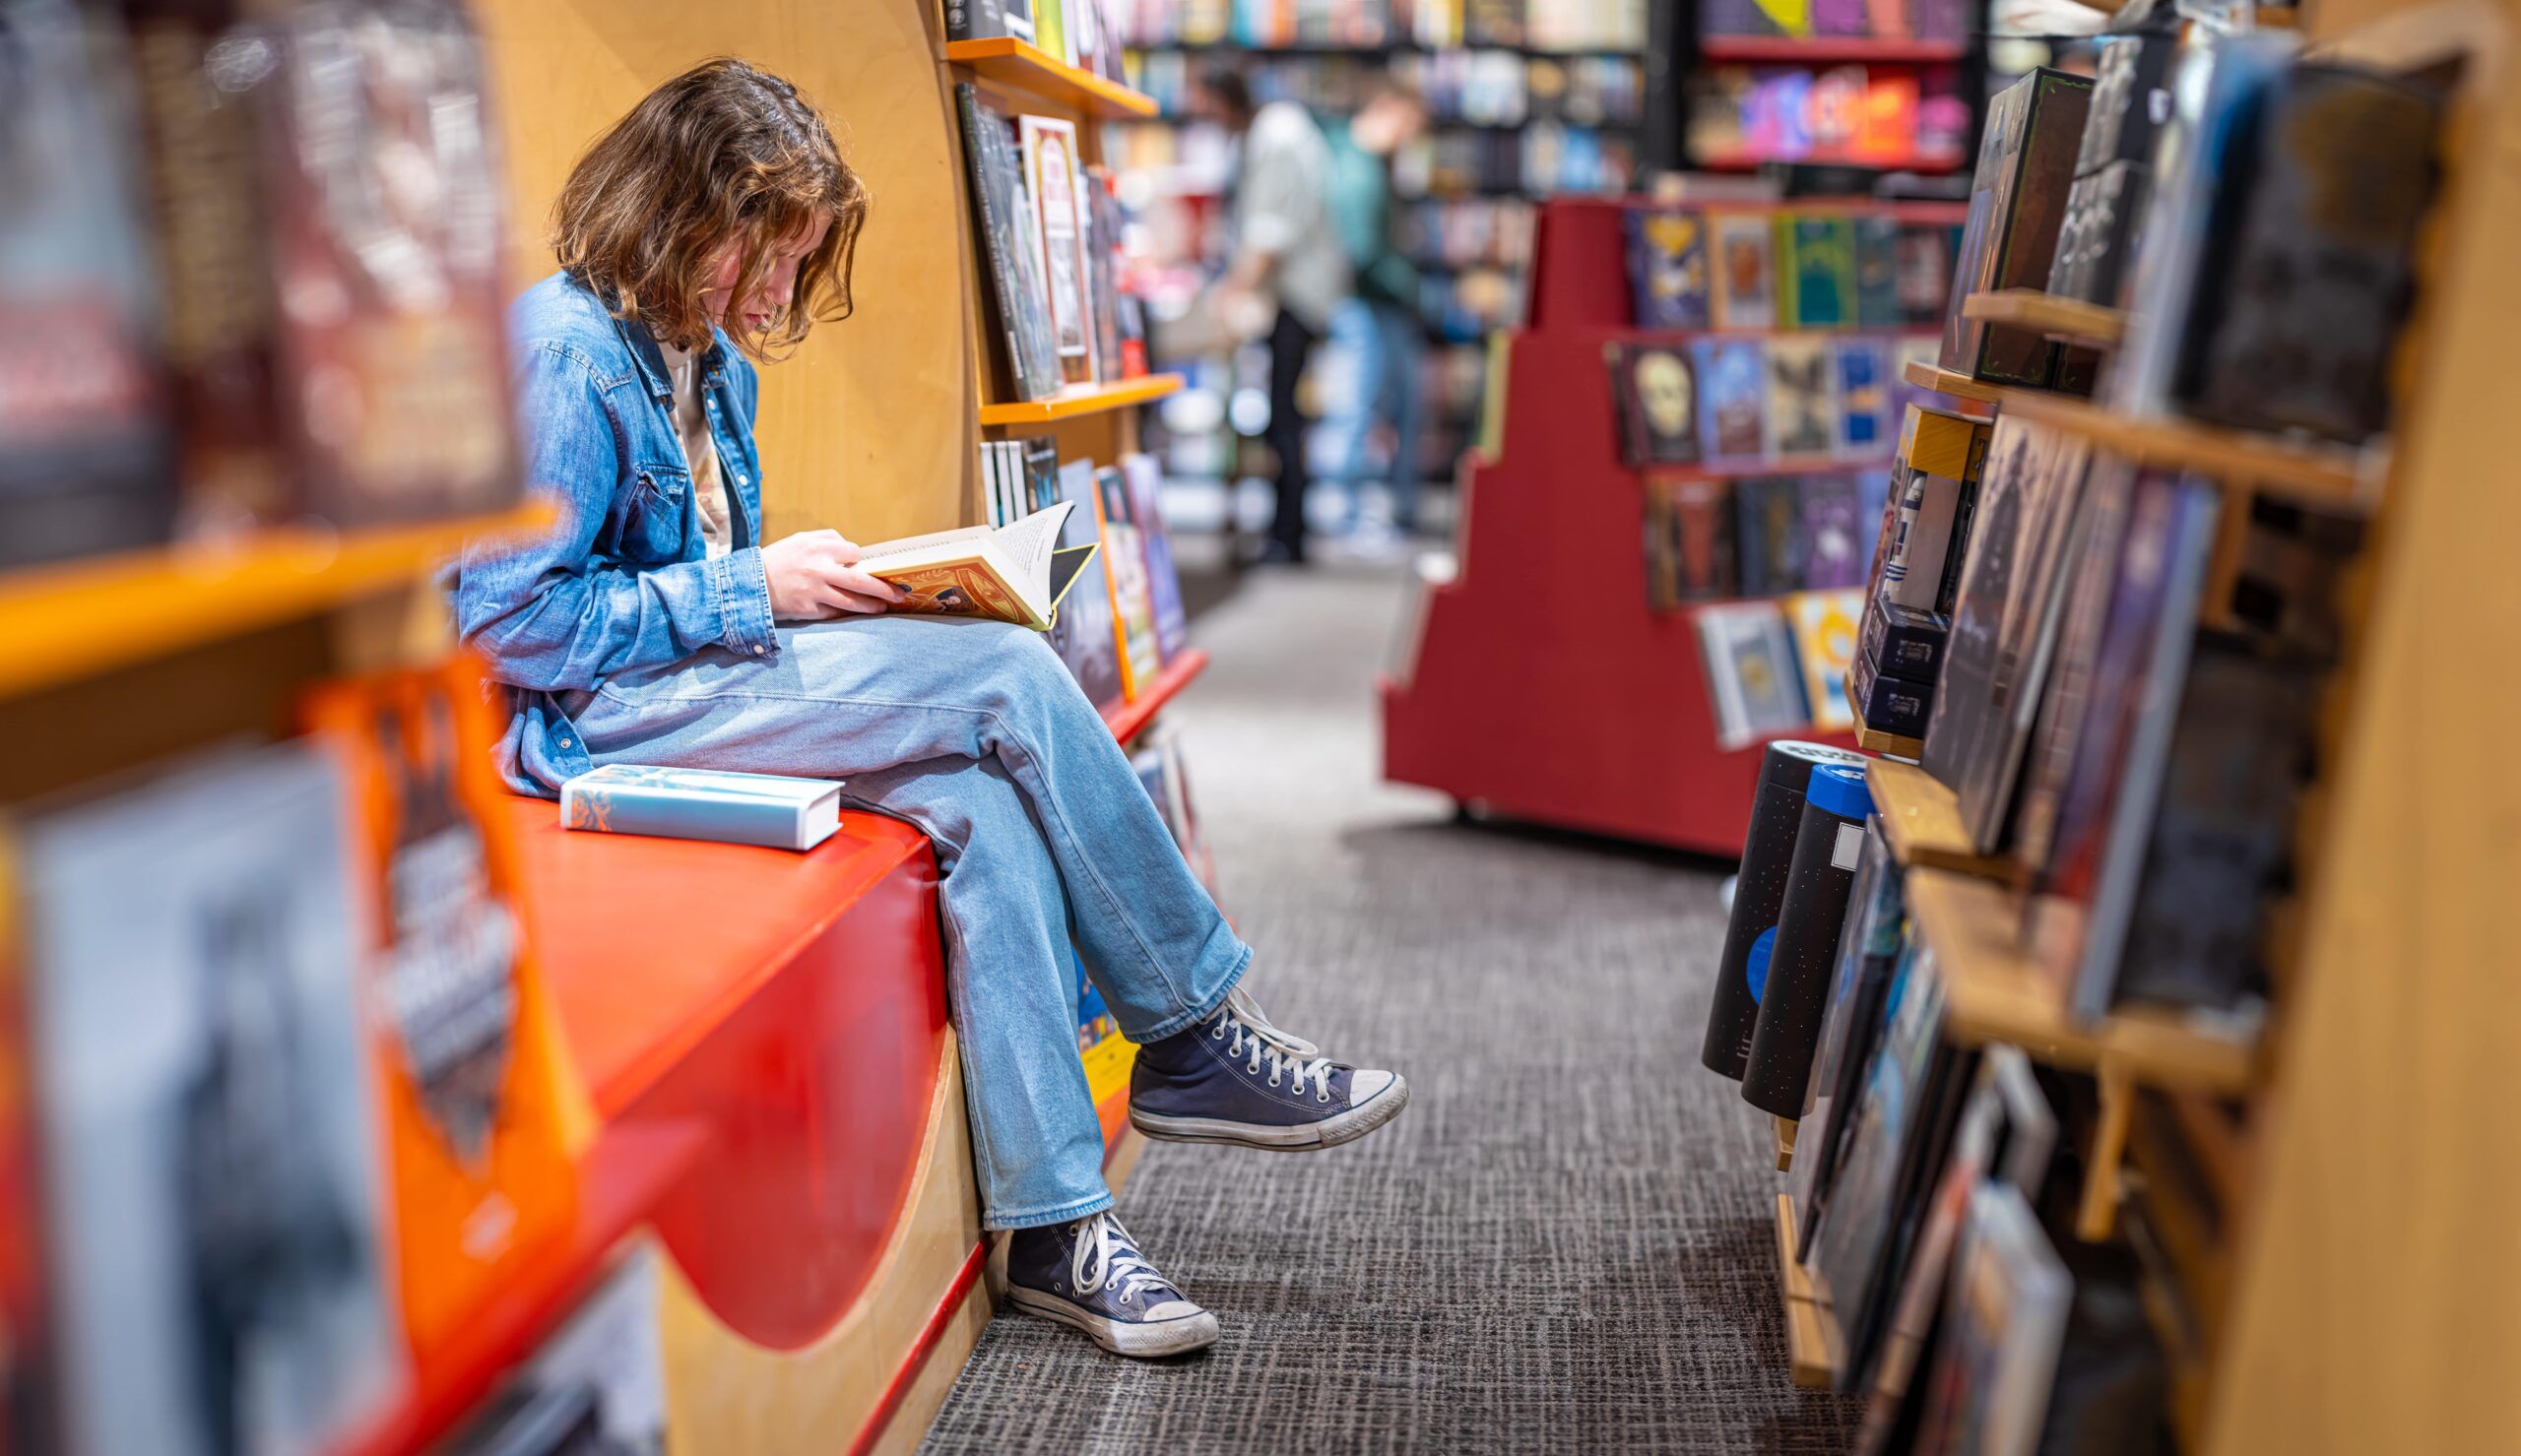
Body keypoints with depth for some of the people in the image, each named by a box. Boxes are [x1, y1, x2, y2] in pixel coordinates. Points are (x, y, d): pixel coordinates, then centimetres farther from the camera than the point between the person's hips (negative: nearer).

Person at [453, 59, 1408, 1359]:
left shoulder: (714, 358, 16)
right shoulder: (562, 349, -12)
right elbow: (504, 618, -19)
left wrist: (813, 584, 1)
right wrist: (752, 592, -18)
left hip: (708, 671, 9)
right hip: (595, 716, -8)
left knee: (984, 805, -20)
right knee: (1009, 679, -21)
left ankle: (1056, 1227, -19)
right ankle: (1192, 1037, -8)